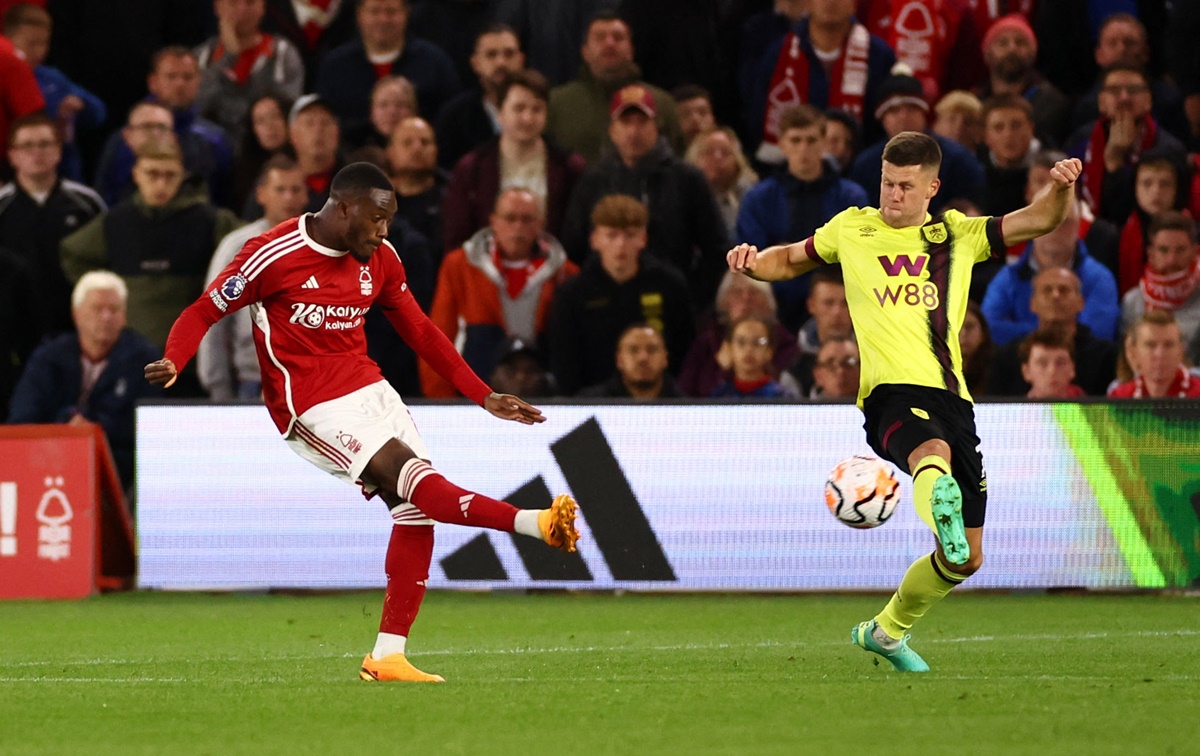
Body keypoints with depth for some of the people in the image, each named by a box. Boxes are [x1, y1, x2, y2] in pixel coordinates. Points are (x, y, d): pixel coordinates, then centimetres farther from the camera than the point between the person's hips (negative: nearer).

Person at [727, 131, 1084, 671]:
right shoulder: (852, 229, 16)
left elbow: (1037, 222, 10)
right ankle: (941, 505, -75)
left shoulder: (957, 236, 18)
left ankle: (886, 631, 27)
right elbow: (791, 260, 30)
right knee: (932, 452, -42)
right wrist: (754, 261, 8)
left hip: (952, 397, 3)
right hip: (891, 392, -3)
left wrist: (1060, 188, -11)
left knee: (965, 559, 5)